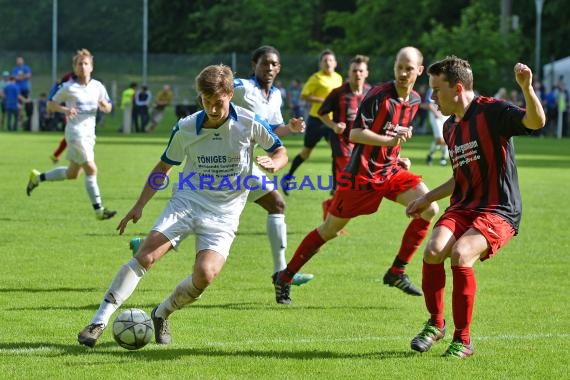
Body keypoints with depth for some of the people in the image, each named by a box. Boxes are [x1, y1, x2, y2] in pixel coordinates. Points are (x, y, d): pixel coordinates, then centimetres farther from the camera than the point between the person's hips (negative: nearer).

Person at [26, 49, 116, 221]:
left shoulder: (98, 87, 7)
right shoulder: (68, 87, -6)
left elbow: (108, 108, 15)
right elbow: (50, 105, 2)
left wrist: (104, 105, -10)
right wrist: (65, 110, -17)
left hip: (89, 133, 7)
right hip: (75, 132, -7)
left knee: (72, 174, 16)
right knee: (91, 169, -14)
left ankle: (38, 177, 35)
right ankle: (99, 211, -12)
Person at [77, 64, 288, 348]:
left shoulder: (249, 123, -7)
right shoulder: (185, 128, -1)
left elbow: (280, 153, 7)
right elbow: (163, 166, 13)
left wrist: (273, 164, -18)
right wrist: (139, 205, 5)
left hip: (223, 213, -1)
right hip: (187, 200, 1)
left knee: (205, 274, -23)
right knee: (145, 256, -20)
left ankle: (162, 314, 6)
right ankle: (100, 321, -18)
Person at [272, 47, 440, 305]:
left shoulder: (415, 100, 6)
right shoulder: (379, 95, -18)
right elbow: (355, 134, -24)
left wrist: (398, 157, 15)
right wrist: (389, 141, -36)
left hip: (390, 170, 7)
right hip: (362, 173, -7)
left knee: (429, 208, -11)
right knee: (330, 230, 1)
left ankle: (397, 273, -2)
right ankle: (285, 278, 17)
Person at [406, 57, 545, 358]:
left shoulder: (493, 112, -9)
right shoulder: (450, 127, 16)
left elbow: (536, 122, -27)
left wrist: (527, 88, -42)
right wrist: (428, 199, 27)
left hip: (498, 211, -7)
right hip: (462, 208, 7)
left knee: (460, 254, -30)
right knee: (433, 250, -22)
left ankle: (463, 340, -14)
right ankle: (435, 324, 2)